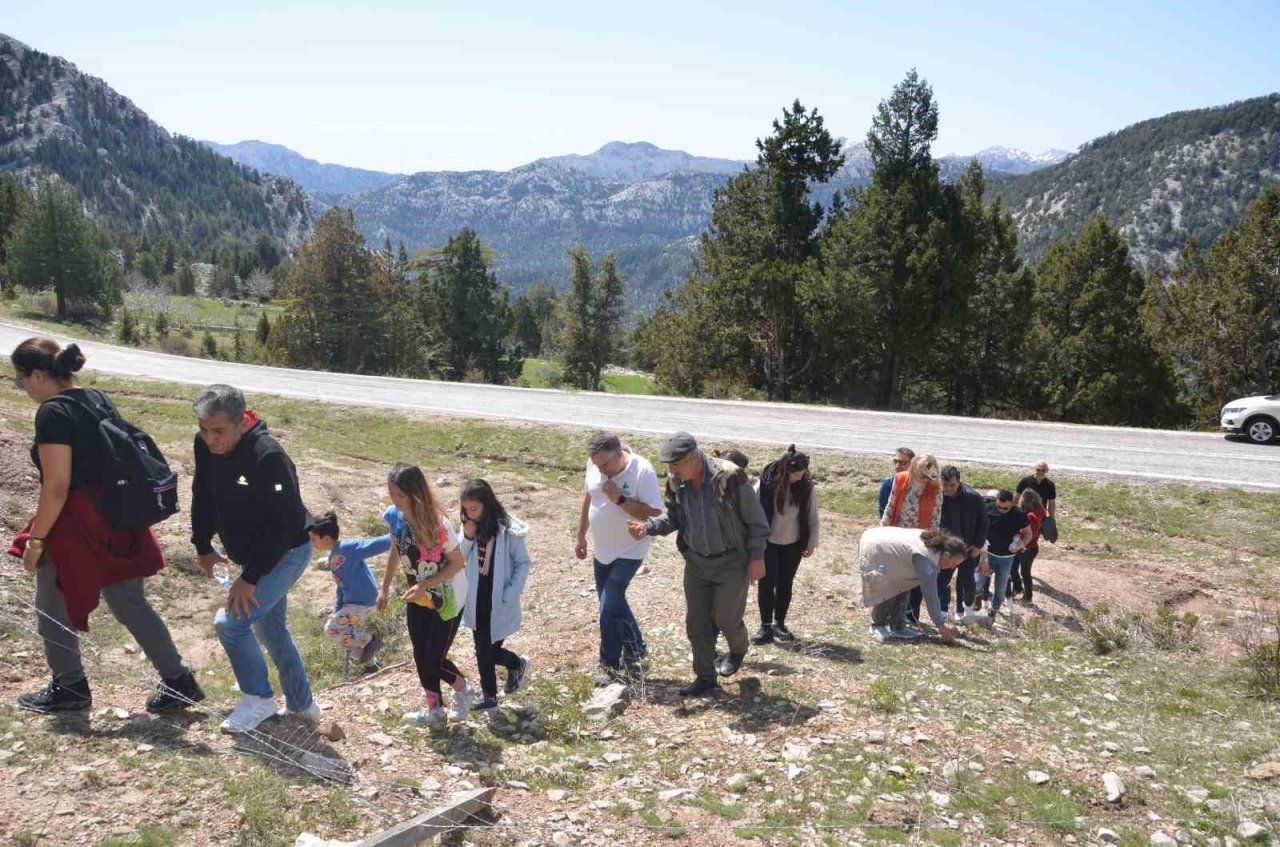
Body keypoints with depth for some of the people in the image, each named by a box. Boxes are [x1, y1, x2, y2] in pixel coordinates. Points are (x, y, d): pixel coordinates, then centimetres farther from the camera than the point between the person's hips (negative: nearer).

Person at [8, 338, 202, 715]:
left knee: (52, 610, 14)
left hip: (75, 527, -8)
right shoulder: (99, 399, 8)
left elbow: (56, 487, -20)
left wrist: (36, 538, -12)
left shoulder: (52, 413, -17)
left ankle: (69, 688, 27)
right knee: (130, 604, 14)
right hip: (116, 520, 8)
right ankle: (179, 681, 15)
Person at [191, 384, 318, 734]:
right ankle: (301, 704, 34)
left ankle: (258, 699, 7)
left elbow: (282, 525, -30)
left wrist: (249, 578, -26)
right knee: (271, 629, 18)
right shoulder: (205, 447, -8)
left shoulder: (267, 456, -31)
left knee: (230, 623, -15)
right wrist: (203, 548, 8)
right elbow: (202, 496, 9)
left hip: (287, 553, -9)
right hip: (257, 556, 9)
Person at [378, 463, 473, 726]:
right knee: (420, 657, 11)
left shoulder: (438, 524, -29)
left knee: (434, 660, -2)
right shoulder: (394, 517, -11)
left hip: (447, 599, -6)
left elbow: (458, 563, -20)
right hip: (418, 597, 6)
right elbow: (395, 553, 7)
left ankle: (463, 691, 29)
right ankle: (435, 710, 31)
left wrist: (424, 586, -26)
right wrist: (385, 588, 8)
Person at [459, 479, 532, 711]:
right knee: (484, 651, 12)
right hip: (477, 601, 5)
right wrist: (467, 538, -16)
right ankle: (490, 697, 28)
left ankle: (517, 664, 30)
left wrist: (510, 595, -16)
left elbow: (523, 563, -10)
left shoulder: (507, 529, -16)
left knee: (488, 651, 2)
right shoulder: (470, 527, 0)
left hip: (498, 603, -5)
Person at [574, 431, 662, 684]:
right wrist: (581, 536, 14)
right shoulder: (594, 464, -6)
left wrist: (620, 499, -33)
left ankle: (611, 666, 7)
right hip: (602, 549, 7)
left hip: (629, 551, -7)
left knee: (609, 607, -9)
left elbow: (654, 514, -25)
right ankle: (635, 649, 39)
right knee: (613, 602, 18)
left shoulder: (642, 471, -25)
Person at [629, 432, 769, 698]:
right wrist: (648, 527, -13)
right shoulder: (676, 482, -8)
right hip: (696, 561, 5)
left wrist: (757, 557, -13)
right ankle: (705, 678, 25)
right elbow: (672, 517, 6)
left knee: (725, 618, 6)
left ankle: (738, 651, 40)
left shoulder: (729, 477, -25)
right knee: (696, 623, 8)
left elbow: (755, 519, -15)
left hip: (732, 562, -5)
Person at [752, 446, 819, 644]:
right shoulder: (766, 484, -18)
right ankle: (766, 626, 8)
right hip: (768, 544, -3)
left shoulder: (806, 487, -8)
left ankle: (779, 623, 24)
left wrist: (812, 542, 0)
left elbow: (812, 516, 2)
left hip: (793, 545, 3)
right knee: (766, 584, -3)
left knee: (785, 584, 11)